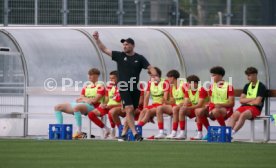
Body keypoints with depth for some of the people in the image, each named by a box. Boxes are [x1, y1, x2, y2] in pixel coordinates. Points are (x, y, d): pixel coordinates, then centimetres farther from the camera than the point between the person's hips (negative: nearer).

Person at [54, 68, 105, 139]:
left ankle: (79, 132, -38)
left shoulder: (100, 86, 3)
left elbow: (95, 100, -9)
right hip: (81, 105, 9)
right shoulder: (86, 87, 24)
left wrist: (84, 99, 3)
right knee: (57, 107, 2)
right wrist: (86, 99, -7)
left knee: (76, 107, -42)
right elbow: (79, 100, 15)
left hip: (92, 106, -9)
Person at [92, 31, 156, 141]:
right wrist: (97, 39, -6)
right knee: (129, 110, -15)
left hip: (135, 89, 2)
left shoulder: (139, 58, 4)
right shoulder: (119, 56, 5)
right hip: (124, 88, -2)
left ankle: (124, 133, 18)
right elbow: (104, 49, 4)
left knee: (131, 112, 7)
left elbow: (149, 67, -3)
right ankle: (135, 133, -19)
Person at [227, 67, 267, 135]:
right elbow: (241, 100, 10)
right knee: (234, 115, -24)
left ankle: (232, 132, -45)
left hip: (255, 108, -6)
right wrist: (252, 99, -5)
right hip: (245, 106, 6)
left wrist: (246, 101, 2)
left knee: (243, 115, -36)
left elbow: (257, 102, -11)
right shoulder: (247, 86, 17)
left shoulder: (261, 87, -2)